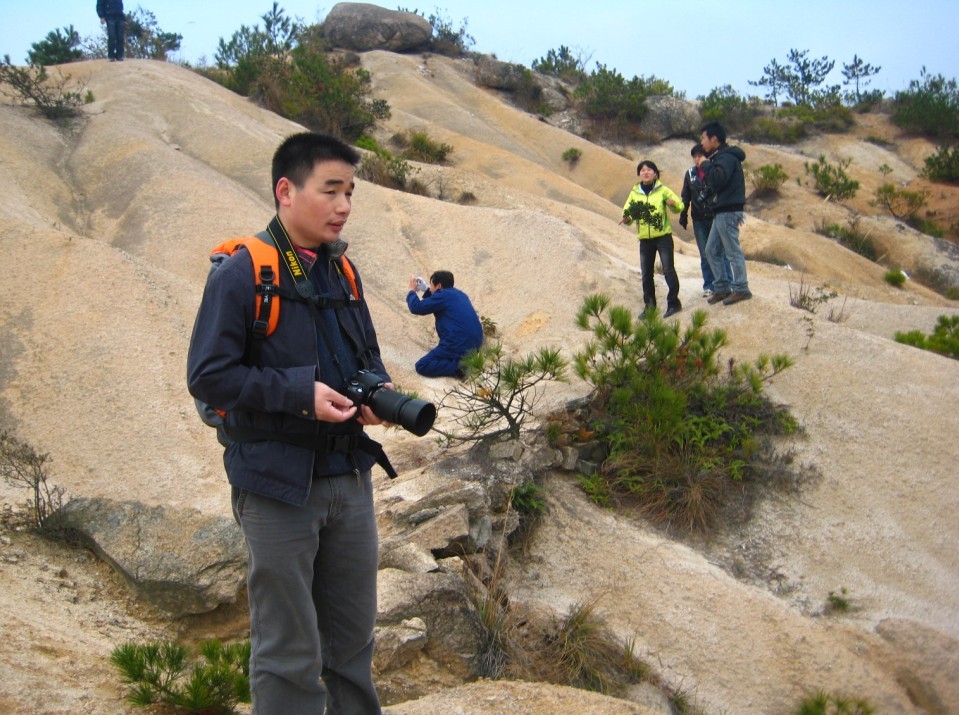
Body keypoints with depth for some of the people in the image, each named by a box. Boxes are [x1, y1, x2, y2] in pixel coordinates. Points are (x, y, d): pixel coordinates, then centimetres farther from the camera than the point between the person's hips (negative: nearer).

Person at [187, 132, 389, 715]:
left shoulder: (343, 271, 9)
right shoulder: (242, 273, -11)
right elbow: (207, 376, -14)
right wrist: (301, 393, -22)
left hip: (350, 479, 6)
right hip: (279, 486, -6)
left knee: (354, 640, 16)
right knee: (290, 655, 4)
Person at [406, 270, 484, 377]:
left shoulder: (443, 295, -9)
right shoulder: (459, 294, 18)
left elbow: (416, 308, -7)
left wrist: (412, 290, 9)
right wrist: (426, 290, 27)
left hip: (459, 345, -9)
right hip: (474, 344, 9)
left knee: (421, 366, -4)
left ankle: (459, 366, -18)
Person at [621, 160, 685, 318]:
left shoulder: (662, 190, 0)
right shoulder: (635, 193, 7)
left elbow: (679, 206, 2)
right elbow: (627, 212, 7)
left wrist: (673, 204, -20)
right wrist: (626, 219, -15)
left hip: (663, 236, -3)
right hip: (644, 238, 3)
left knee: (668, 270, -6)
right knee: (646, 274, 7)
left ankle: (673, 303, 1)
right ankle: (649, 305, 17)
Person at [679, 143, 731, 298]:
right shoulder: (690, 174, 7)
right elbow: (685, 196, 13)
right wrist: (683, 216, 12)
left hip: (716, 216, -4)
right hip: (699, 220, 4)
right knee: (705, 255, 8)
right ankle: (709, 286, 13)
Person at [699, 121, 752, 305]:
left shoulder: (726, 157, -13)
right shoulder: (720, 157, 19)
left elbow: (718, 179, -29)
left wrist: (705, 165, -15)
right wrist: (706, 170, 5)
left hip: (728, 212, -11)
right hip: (721, 212, 11)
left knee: (733, 252, -6)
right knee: (711, 251, 13)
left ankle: (741, 289, -1)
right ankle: (721, 288, 18)